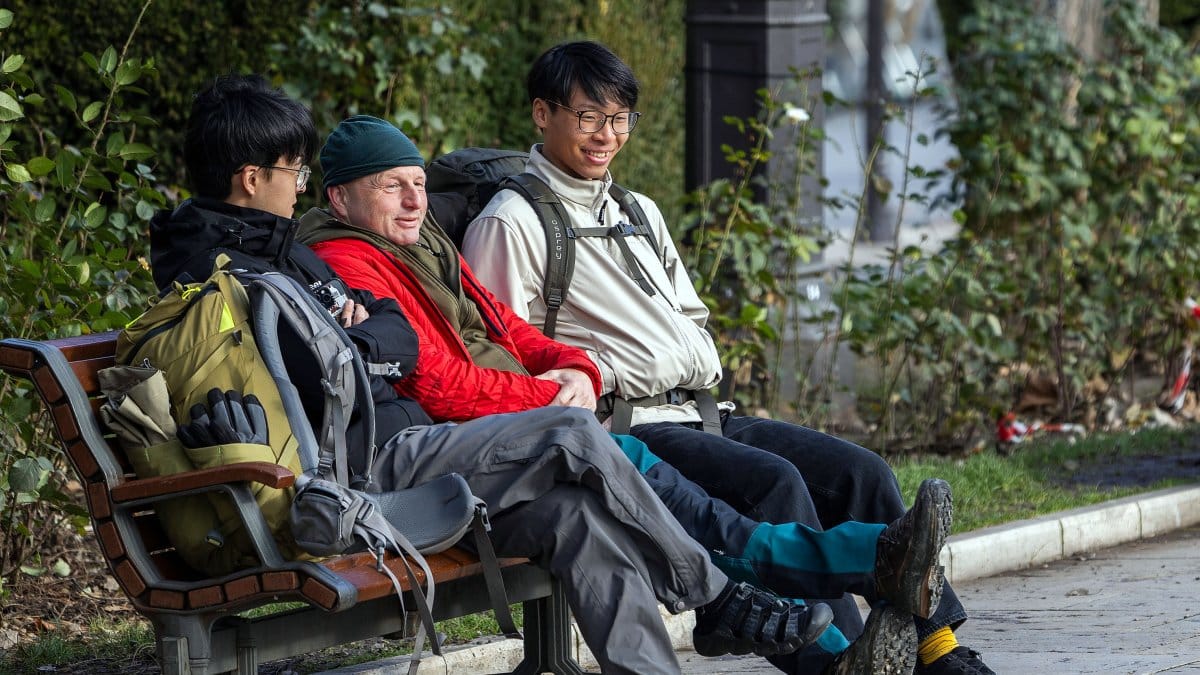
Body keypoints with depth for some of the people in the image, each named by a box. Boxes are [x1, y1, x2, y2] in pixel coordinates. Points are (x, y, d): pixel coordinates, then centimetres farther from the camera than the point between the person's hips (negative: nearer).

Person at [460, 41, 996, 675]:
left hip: (696, 415, 8)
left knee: (861, 472, -6)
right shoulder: (510, 225, -2)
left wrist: (615, 372, 1)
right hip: (624, 433, -8)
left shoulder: (639, 213, 24)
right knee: (772, 479, -30)